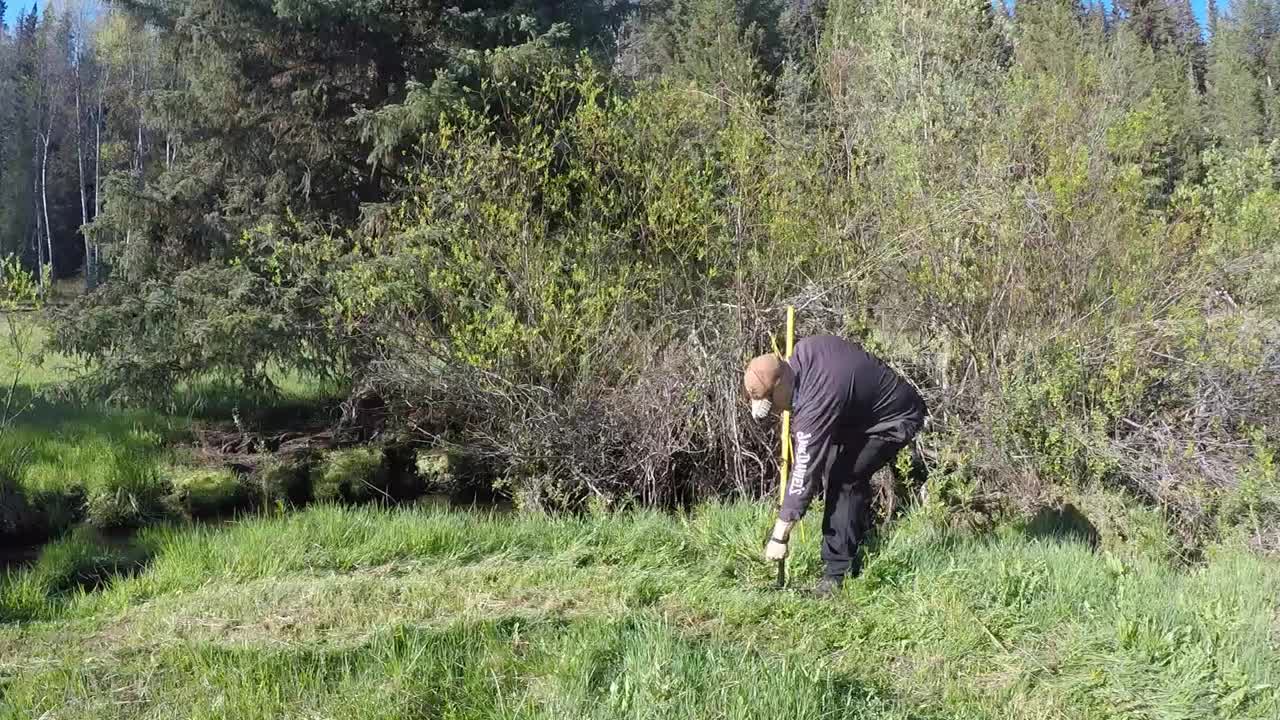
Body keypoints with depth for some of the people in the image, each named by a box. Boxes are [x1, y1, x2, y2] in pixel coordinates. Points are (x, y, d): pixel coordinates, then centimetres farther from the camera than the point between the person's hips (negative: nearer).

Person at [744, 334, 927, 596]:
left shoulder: (817, 403, -34)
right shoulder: (804, 350, -12)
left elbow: (805, 473, -30)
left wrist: (780, 536, -24)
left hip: (896, 420, -10)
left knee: (842, 481, -18)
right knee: (851, 478, 11)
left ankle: (836, 572, -11)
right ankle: (852, 561, 21)